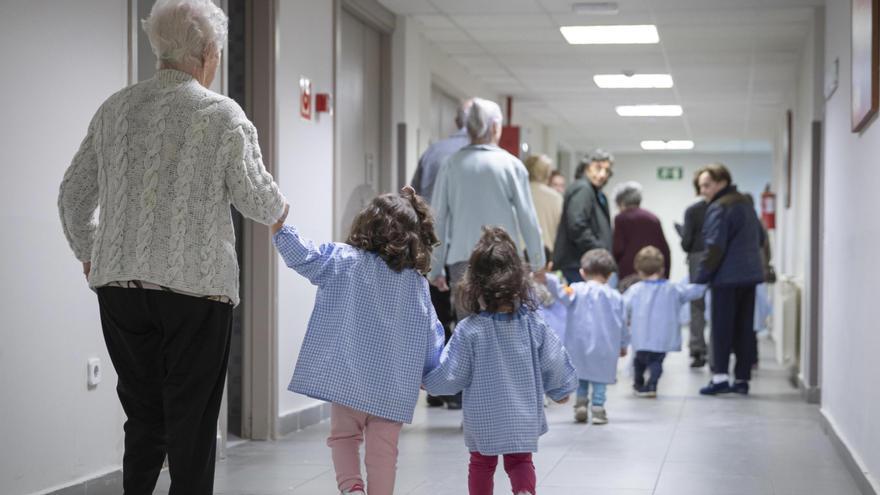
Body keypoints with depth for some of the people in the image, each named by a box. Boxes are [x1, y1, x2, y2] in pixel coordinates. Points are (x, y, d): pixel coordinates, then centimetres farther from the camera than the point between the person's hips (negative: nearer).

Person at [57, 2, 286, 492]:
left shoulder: (115, 109, 9)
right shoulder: (222, 114, -6)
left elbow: (74, 194, 15)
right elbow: (257, 199, 0)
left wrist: (88, 254, 30)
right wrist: (280, 211, 23)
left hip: (119, 285, 5)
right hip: (196, 287, -4)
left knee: (144, 419, 13)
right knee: (192, 425, 3)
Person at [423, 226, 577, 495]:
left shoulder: (469, 330, -17)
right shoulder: (533, 324, -8)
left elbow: (450, 375, -12)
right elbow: (554, 362, 0)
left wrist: (427, 380, 9)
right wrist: (561, 390, 20)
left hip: (483, 419, -2)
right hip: (524, 417, 2)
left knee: (481, 463, 16)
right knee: (520, 461, 13)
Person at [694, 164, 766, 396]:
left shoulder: (719, 208, -11)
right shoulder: (746, 204, 16)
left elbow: (715, 248, -17)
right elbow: (760, 238, 24)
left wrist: (701, 278, -12)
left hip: (727, 278, -8)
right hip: (750, 274, 8)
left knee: (722, 328, -4)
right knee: (745, 329, 9)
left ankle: (720, 375, -10)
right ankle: (742, 379, 10)